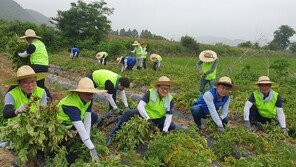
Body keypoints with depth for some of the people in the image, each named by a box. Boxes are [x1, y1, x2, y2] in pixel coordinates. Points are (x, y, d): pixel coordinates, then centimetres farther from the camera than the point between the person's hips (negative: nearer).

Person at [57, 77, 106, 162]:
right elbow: (80, 129, -45)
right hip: (63, 123, -6)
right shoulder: (71, 105, -41)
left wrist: (87, 137, -23)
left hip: (78, 117, 6)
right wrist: (92, 149, -45)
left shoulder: (88, 99, -20)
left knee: (94, 117, -8)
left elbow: (88, 117, -19)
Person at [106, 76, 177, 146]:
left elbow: (169, 115, -15)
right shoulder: (150, 93, -23)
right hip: (144, 114, -2)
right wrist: (148, 119, -43)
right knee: (128, 113, -28)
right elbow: (139, 106, -33)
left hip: (158, 118, 3)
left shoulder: (170, 99, -16)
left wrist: (165, 130, -28)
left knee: (172, 126, -20)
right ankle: (113, 133, -23)